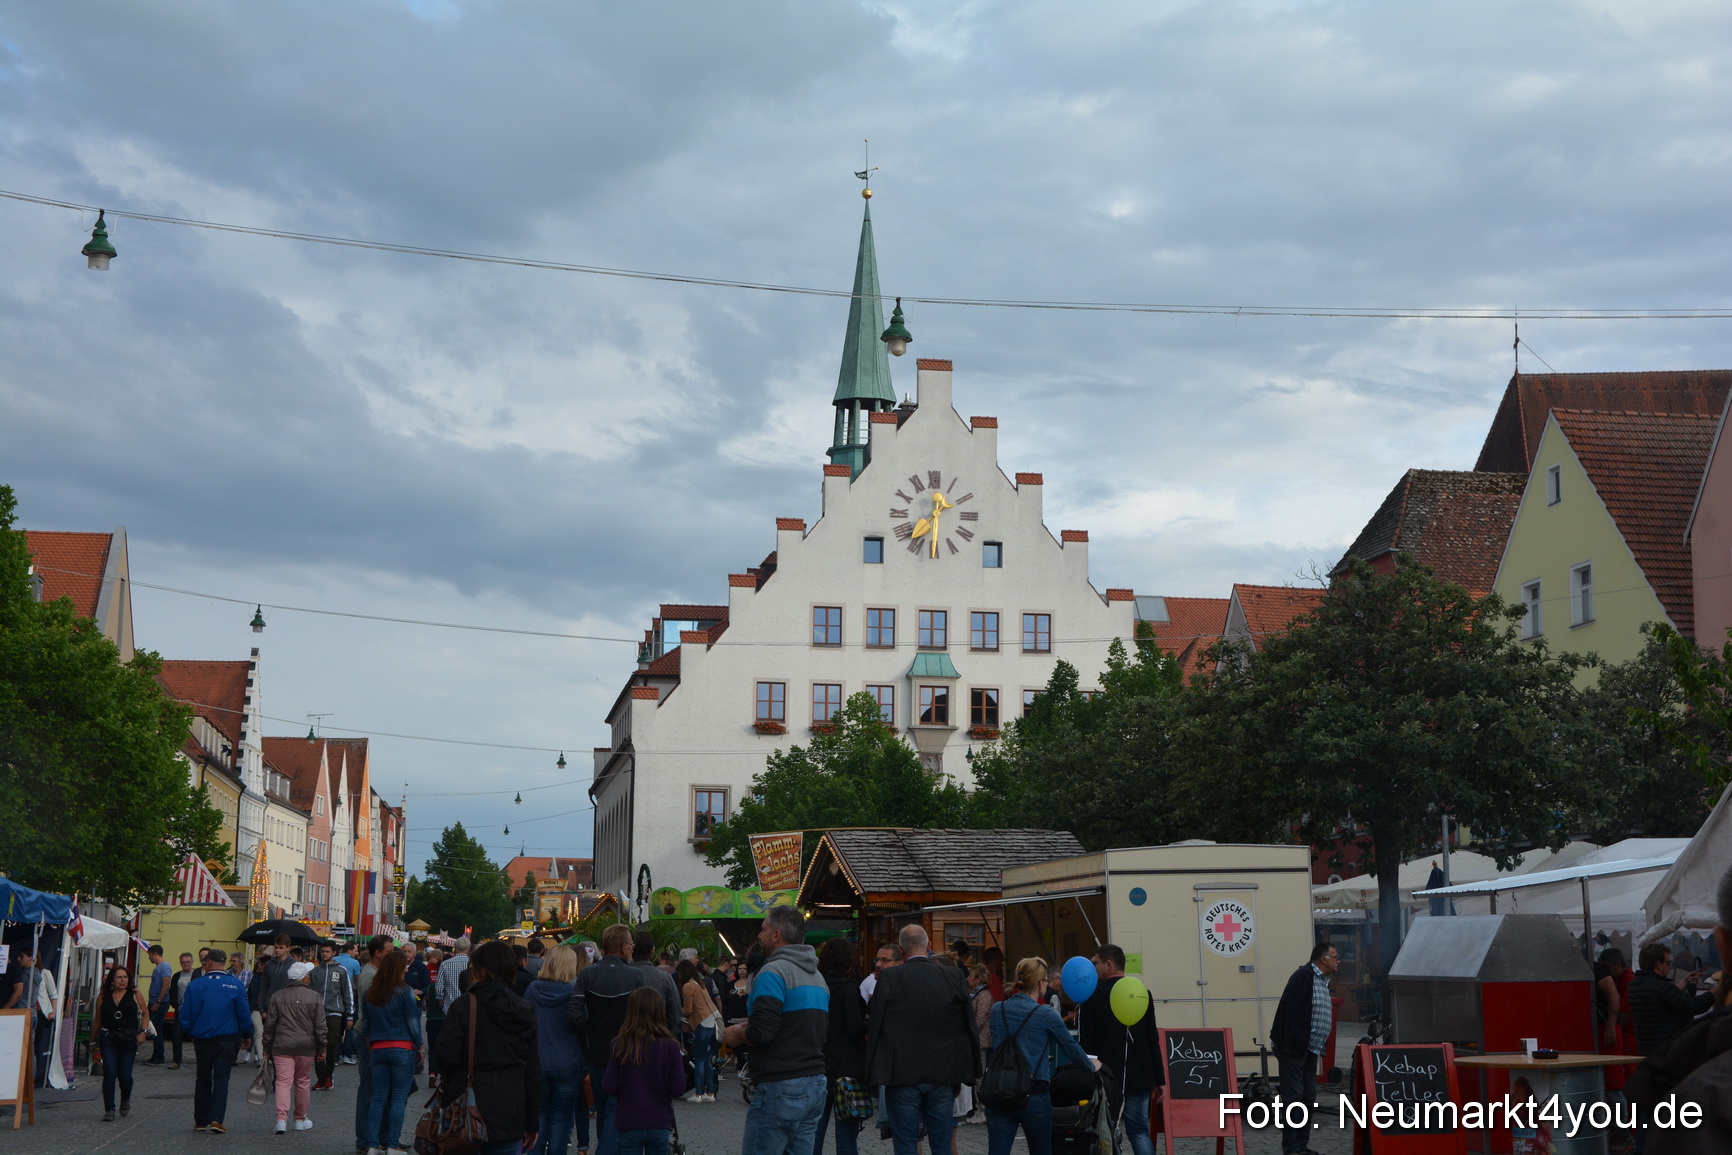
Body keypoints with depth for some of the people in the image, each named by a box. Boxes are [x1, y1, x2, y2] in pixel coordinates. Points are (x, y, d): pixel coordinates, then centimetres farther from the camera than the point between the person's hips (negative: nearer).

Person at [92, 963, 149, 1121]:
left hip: (129, 1038, 0)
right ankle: (109, 1110, -1)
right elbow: (97, 1019, 13)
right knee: (109, 1074, -8)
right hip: (108, 1038, 0)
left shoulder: (135, 994, 0)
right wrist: (93, 1041, 18)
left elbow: (145, 1013, 9)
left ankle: (125, 1100, 32)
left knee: (125, 1075, 1)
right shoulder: (103, 996, 3)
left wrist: (142, 1031, -4)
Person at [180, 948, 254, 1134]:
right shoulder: (235, 985, -7)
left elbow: (185, 1016, -2)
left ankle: (201, 1121, 17)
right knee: (221, 1079, 1)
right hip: (227, 1040, -1)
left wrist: (191, 1032, 16)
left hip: (202, 1040, 1)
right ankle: (216, 1119, -12)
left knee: (203, 1080, 13)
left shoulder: (194, 986, -6)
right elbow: (244, 1013, -3)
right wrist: (247, 1035, 11)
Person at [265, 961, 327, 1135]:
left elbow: (270, 1023, 4)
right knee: (303, 1082, 13)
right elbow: (321, 1026, -1)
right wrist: (321, 1047, 8)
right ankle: (300, 1119, 23)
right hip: (306, 1047, 0)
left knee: (283, 1081, -3)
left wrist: (266, 1045, 13)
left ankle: (281, 1119, -18)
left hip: (282, 1046, 0)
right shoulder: (315, 998, -2)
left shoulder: (277, 996, 1)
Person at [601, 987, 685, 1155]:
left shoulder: (620, 1046, -11)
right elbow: (678, 1089, -7)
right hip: (660, 1124, 1)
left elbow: (610, 1087, -7)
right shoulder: (670, 1047, -10)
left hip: (629, 1124, -1)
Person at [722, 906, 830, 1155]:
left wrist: (738, 1036, 0)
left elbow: (762, 1033, -21)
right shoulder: (818, 977, 17)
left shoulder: (774, 972, -12)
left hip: (779, 1088, -9)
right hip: (815, 1085, 9)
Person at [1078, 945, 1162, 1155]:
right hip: (1139, 1077, 4)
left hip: (1106, 1077, -3)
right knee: (1139, 1130, 5)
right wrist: (1157, 1079, 13)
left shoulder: (1093, 996, -6)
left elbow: (1084, 1042, -9)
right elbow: (1153, 1041, 9)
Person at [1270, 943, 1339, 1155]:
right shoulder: (1303, 977, -14)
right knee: (1293, 1097, -6)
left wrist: (1322, 1048, 16)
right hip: (1294, 1049, -10)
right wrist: (1292, 1047, -23)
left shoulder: (1322, 981, 16)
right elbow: (1290, 1012, -21)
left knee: (1309, 1097, 12)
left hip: (1311, 1050, 10)